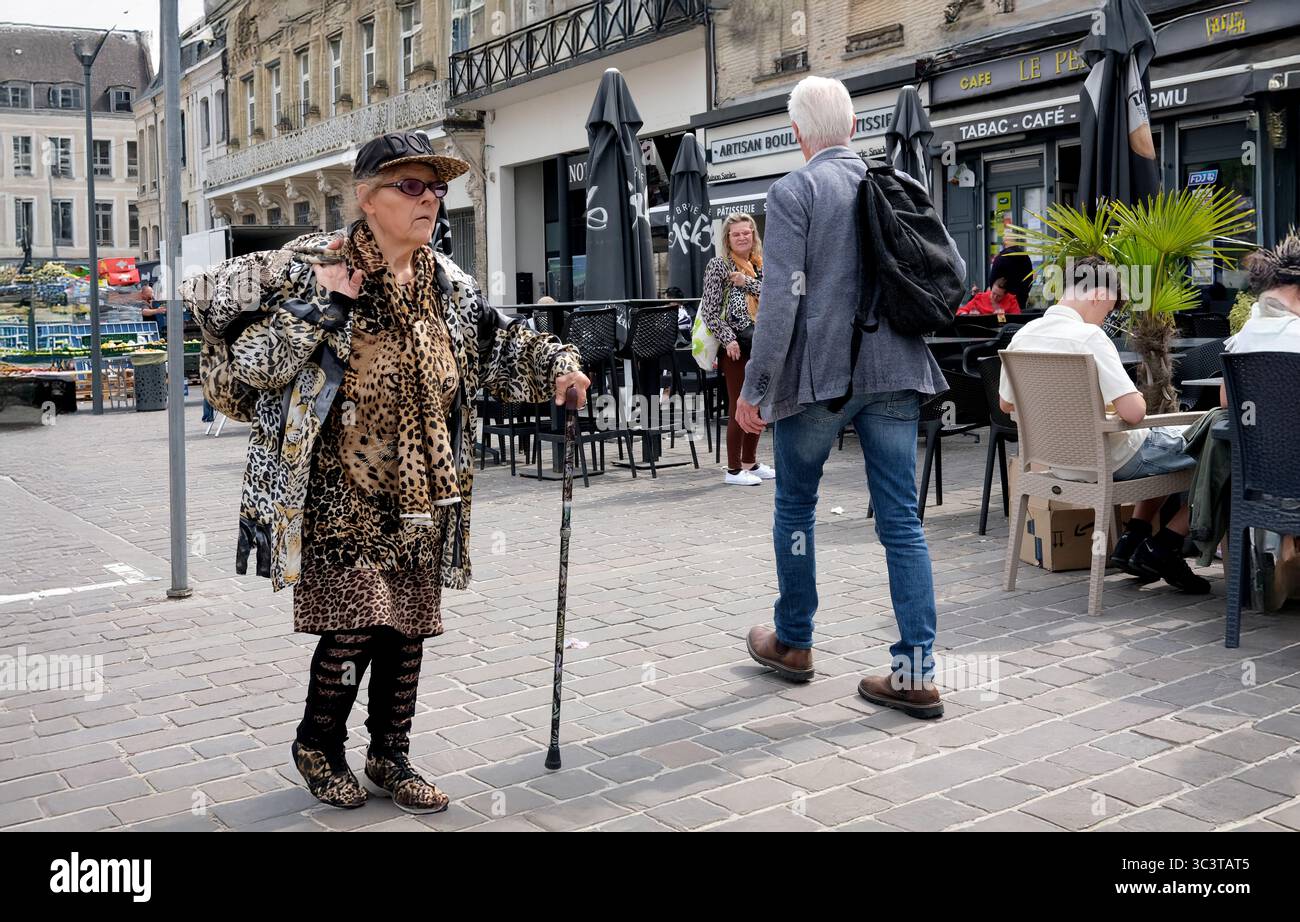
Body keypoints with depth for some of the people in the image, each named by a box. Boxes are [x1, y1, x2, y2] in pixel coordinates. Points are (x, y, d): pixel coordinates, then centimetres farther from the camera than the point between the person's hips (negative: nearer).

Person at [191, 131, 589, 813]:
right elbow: (253, 362, -12)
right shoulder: (312, 268, -8)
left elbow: (503, 344, 16)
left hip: (421, 495, 6)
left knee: (408, 626, 10)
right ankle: (317, 745, 20)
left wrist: (555, 365, -1)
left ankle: (389, 756, 28)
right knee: (354, 622, -7)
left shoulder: (447, 284, 8)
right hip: (340, 493, -5)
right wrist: (319, 305, -20)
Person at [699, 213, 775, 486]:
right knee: (739, 406, -5)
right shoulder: (718, 264, -2)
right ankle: (733, 470, 2)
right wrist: (728, 339, -15)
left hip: (759, 341, 6)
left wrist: (748, 283, -10)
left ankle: (750, 462, 23)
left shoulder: (761, 264, 14)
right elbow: (709, 310, -8)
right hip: (735, 344, -6)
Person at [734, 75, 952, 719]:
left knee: (795, 508, 14)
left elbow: (783, 295, -15)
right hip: (895, 372, 5)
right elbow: (953, 268, 11)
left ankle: (793, 643, 27)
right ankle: (916, 672, 4)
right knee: (901, 518, 5)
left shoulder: (793, 191, -6)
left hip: (817, 372, -4)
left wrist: (755, 388, -12)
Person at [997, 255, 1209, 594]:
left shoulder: (1023, 335, -1)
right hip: (1111, 463, -8)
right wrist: (1136, 398, -5)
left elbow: (1006, 404, 13)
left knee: (1167, 443, 31)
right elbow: (1134, 412, -28)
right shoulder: (1088, 337, -24)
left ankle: (1133, 540, 22)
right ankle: (1161, 549, 5)